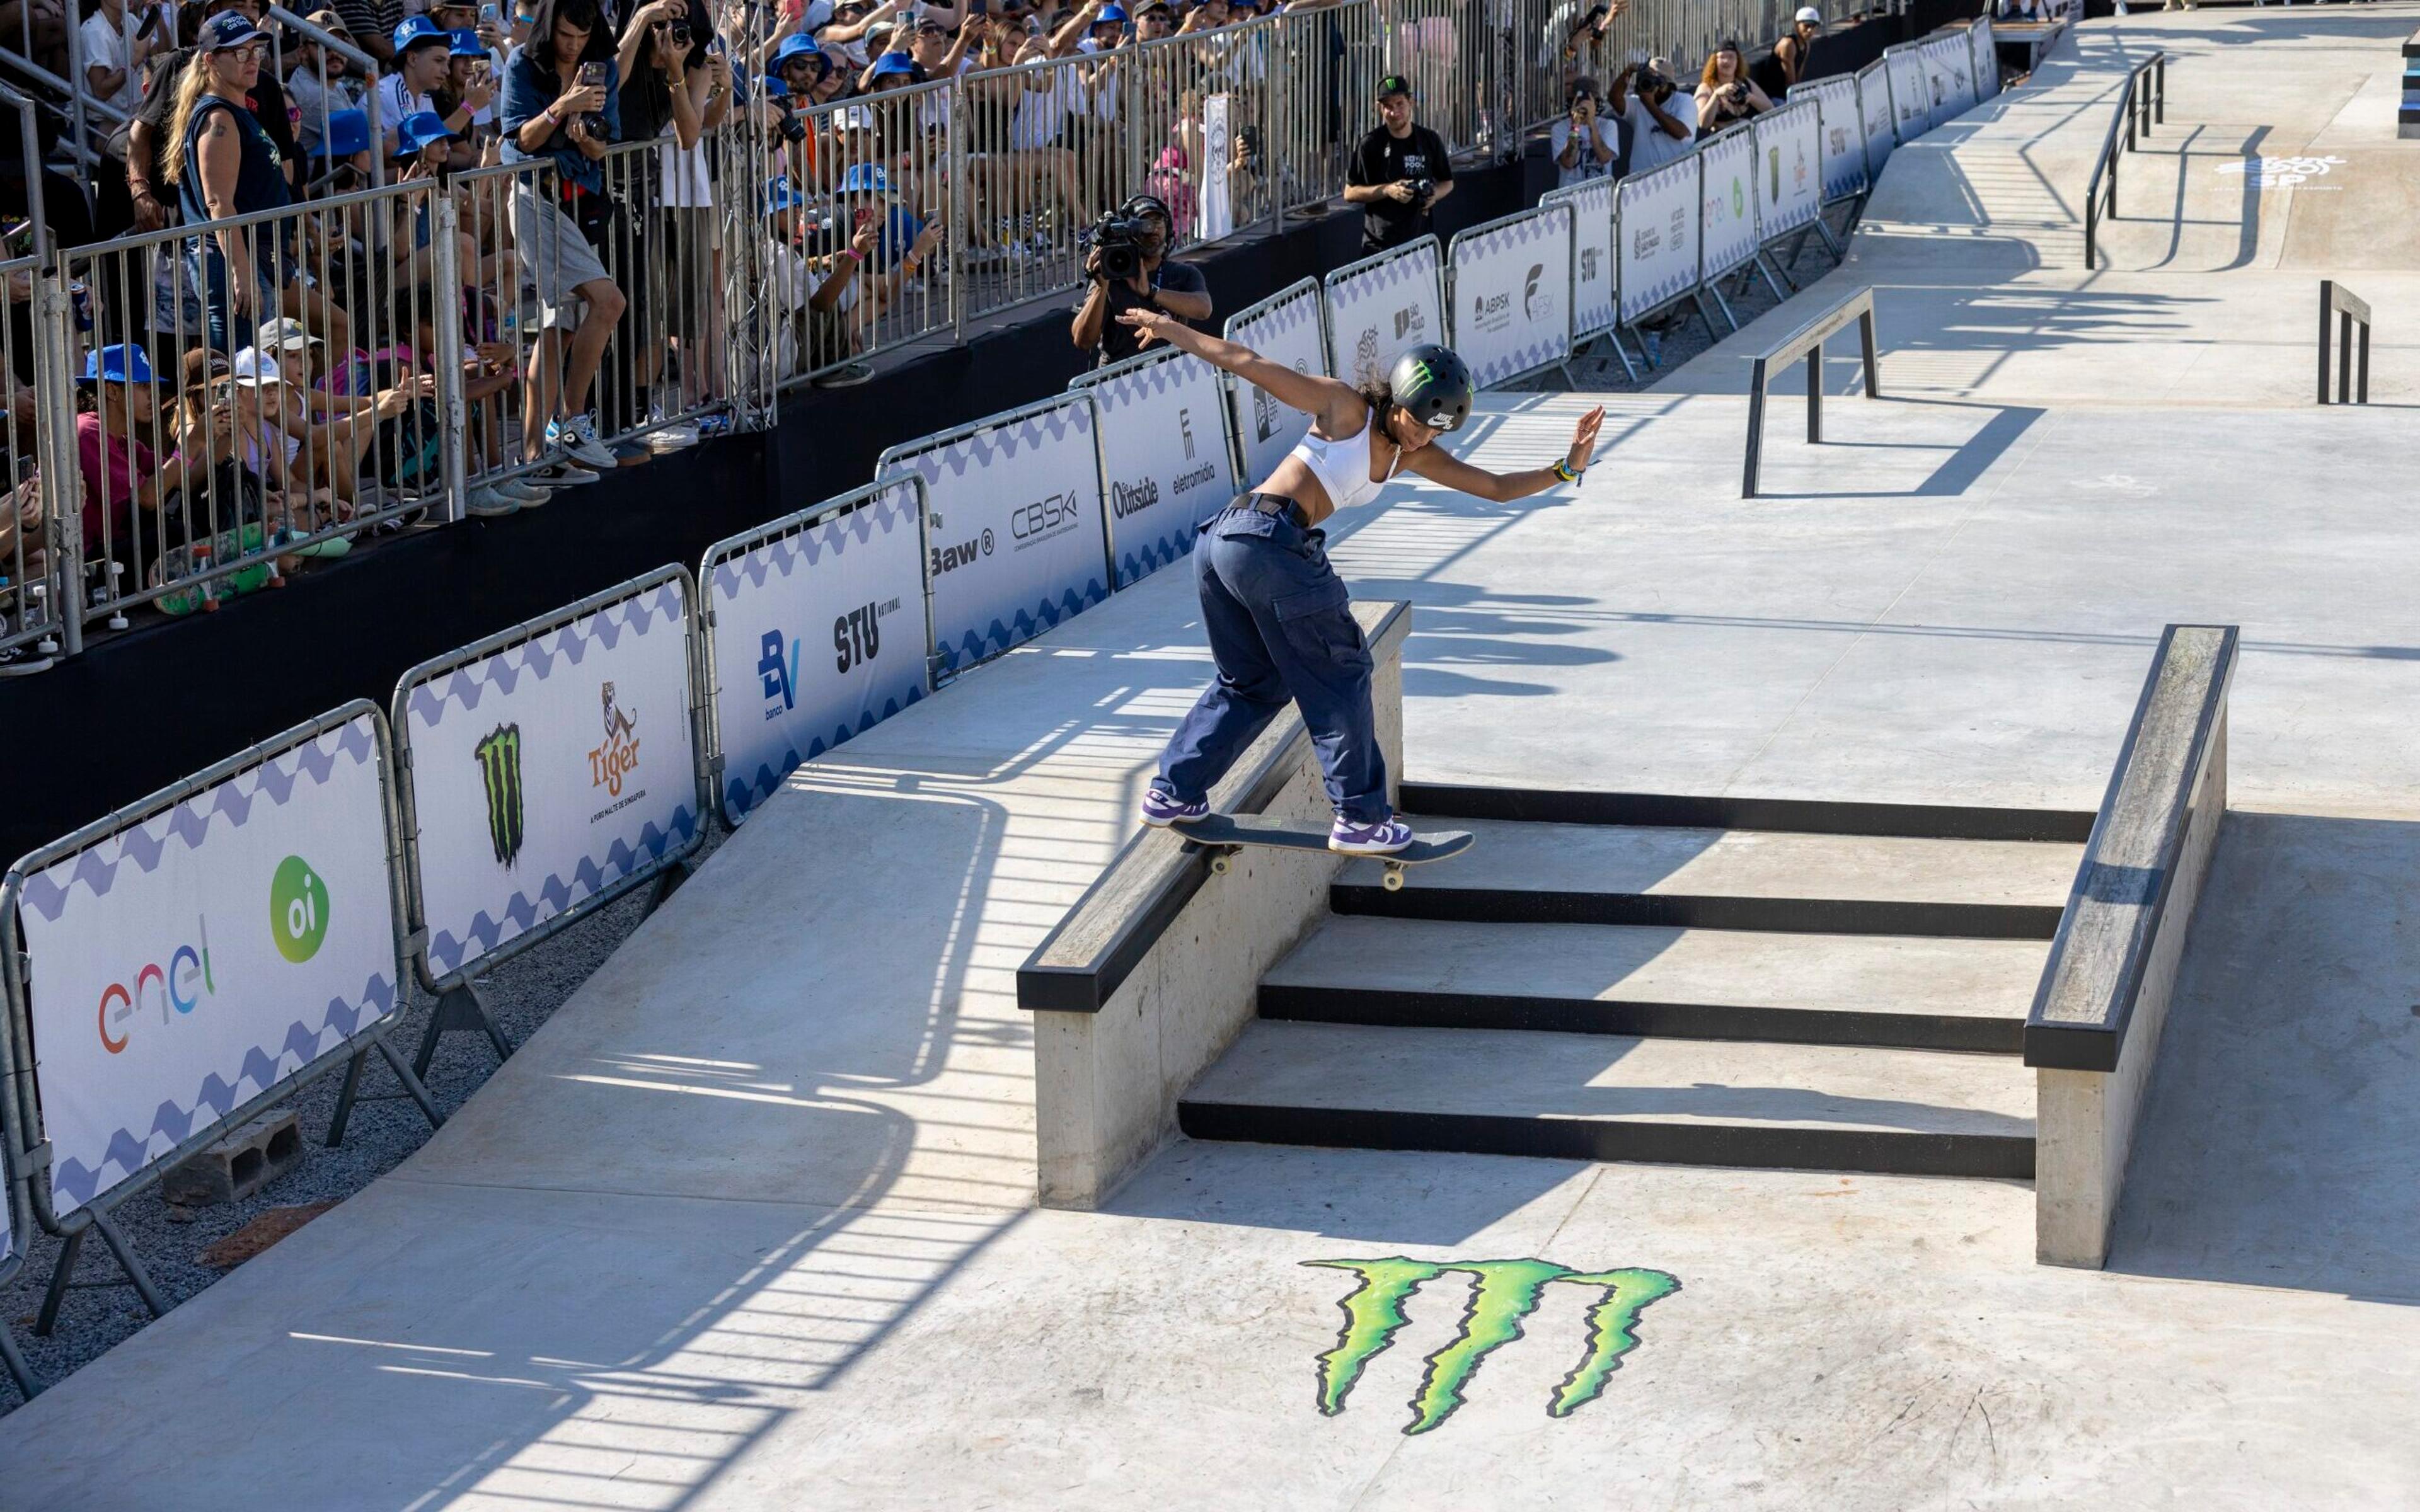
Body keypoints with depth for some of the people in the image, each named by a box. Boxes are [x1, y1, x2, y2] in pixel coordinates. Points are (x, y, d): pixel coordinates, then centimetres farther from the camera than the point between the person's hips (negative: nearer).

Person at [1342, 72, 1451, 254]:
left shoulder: (1430, 140, 8)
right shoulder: (1371, 145, -1)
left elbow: (1447, 183, 20)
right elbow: (1350, 194, 0)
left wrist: (1434, 195, -3)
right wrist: (1387, 190, -14)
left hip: (1421, 240, 3)